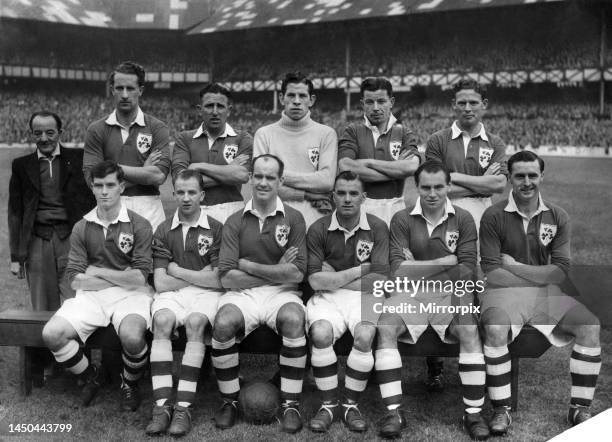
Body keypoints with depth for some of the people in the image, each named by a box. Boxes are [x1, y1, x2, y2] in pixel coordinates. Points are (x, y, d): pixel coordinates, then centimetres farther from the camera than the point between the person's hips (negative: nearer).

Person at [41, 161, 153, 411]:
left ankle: (130, 385, 2)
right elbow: (75, 280, 1)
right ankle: (90, 378, 10)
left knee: (131, 336, -34)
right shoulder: (82, 228, 9)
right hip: (91, 296, 3)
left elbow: (140, 278, -8)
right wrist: (122, 277, -5)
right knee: (52, 334, -21)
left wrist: (99, 272, -3)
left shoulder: (139, 225, -1)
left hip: (130, 296, -3)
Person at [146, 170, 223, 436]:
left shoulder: (216, 229, 4)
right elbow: (161, 283, 2)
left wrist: (178, 271, -2)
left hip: (206, 294, -2)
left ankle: (184, 407, -30)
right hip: (172, 294, 2)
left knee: (195, 322, -33)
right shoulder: (163, 231, 10)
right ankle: (161, 406, -31)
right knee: (162, 320, -30)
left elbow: (219, 280, -5)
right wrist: (201, 275, -2)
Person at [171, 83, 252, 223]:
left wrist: (199, 166, -3)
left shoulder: (242, 139, 9)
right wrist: (228, 171, -4)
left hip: (231, 212, 0)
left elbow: (242, 175, -9)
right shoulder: (184, 139, 10)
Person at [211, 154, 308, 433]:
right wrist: (277, 270, -4)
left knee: (293, 320, -33)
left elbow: (296, 274, -5)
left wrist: (248, 266, -5)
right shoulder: (235, 222, 6)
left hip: (281, 293, 0)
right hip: (242, 294, 1)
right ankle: (229, 401, -7)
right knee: (222, 324, -30)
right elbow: (227, 277, -3)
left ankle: (291, 404, -17)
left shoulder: (293, 219, 4)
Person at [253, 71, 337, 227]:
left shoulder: (326, 134, 9)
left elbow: (327, 181, -4)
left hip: (315, 218, 0)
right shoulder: (264, 134, 11)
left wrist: (281, 175, -5)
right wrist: (308, 194, -7)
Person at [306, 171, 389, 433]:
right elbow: (316, 280, -8)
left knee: (364, 336, -30)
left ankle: (351, 405, -7)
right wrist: (360, 270, -7)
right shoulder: (318, 229, -1)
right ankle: (329, 405, -9)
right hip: (326, 297, 0)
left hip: (363, 296, 0)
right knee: (321, 334, -30)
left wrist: (335, 278, -7)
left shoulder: (378, 228, -1)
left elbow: (380, 281, -7)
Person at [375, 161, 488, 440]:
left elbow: (467, 270, -2)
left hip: (451, 293, 0)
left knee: (470, 332, -27)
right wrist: (446, 262, -5)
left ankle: (473, 412, -13)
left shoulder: (463, 220, 5)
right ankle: (394, 412, -19)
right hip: (410, 294, 0)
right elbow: (399, 270, -7)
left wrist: (418, 268, -11)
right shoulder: (402, 220, 3)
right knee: (384, 326, -26)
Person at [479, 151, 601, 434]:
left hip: (547, 293, 4)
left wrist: (514, 267, -9)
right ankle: (501, 410, -15)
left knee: (591, 325, -18)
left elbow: (561, 271, -1)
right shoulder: (494, 217, -5)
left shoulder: (557, 217, 5)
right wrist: (539, 275, -11)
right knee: (496, 329, -33)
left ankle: (579, 408, -3)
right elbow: (492, 272, -10)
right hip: (504, 292, -3)